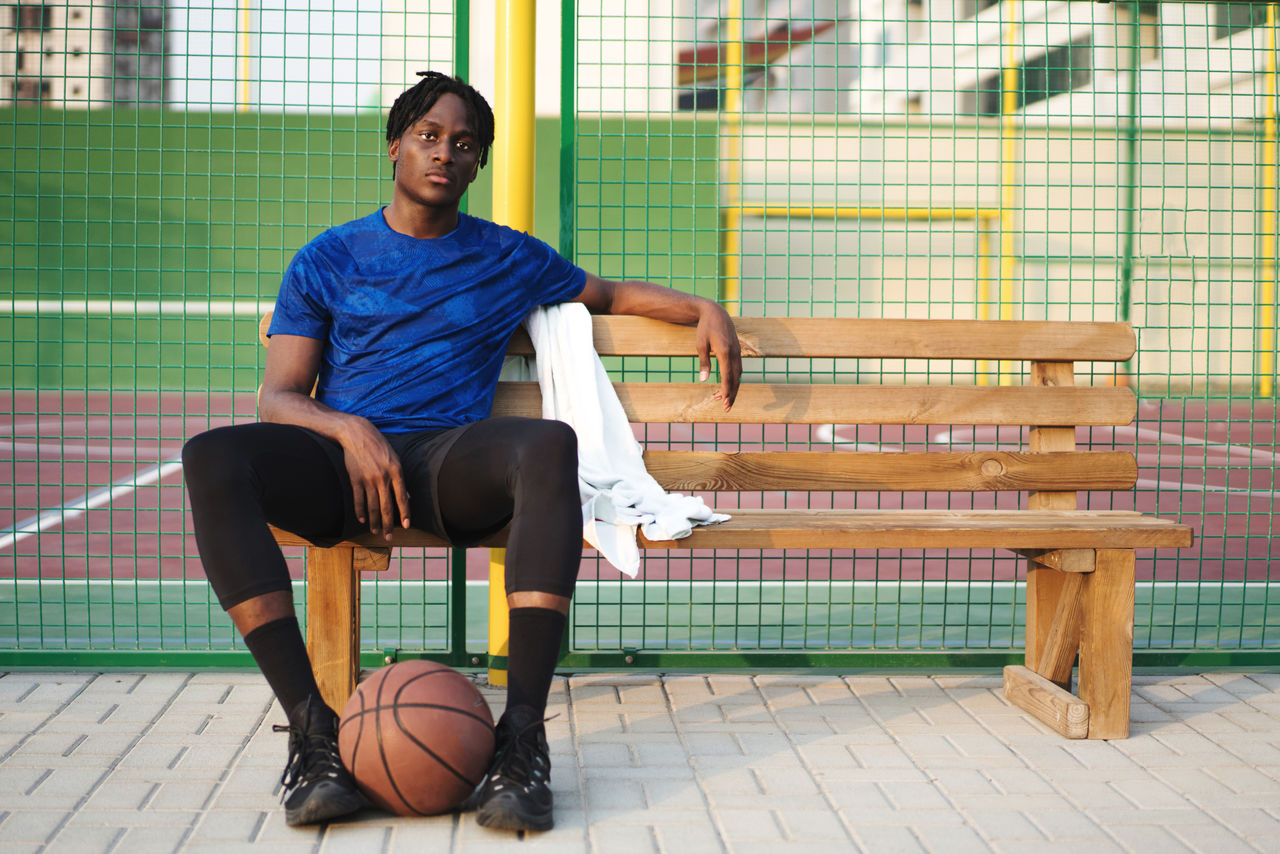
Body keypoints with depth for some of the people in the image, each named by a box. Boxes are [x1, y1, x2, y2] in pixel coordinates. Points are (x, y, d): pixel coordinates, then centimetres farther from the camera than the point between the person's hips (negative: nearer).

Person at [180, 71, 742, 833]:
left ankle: (524, 733, -40)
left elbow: (612, 295, 35)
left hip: (451, 463, 0)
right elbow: (278, 396, 10)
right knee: (212, 457, -33)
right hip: (342, 460, 1)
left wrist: (703, 309, 16)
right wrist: (349, 431, -12)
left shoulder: (511, 258, 22)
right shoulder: (328, 260, 18)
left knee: (550, 443, -36)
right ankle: (312, 725, -34)